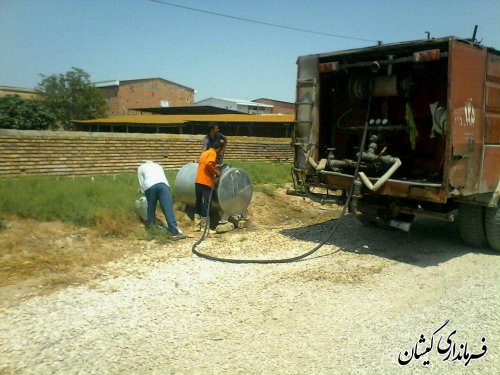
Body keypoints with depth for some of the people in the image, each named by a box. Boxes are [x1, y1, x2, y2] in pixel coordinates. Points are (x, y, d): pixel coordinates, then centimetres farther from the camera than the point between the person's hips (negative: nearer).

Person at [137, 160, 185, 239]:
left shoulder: (141, 167, 34)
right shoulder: (158, 166, 41)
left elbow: (141, 182, 24)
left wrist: (145, 192, 37)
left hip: (150, 186, -1)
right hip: (163, 185, 1)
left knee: (151, 208, 19)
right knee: (168, 208, -10)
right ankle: (175, 231, -21)